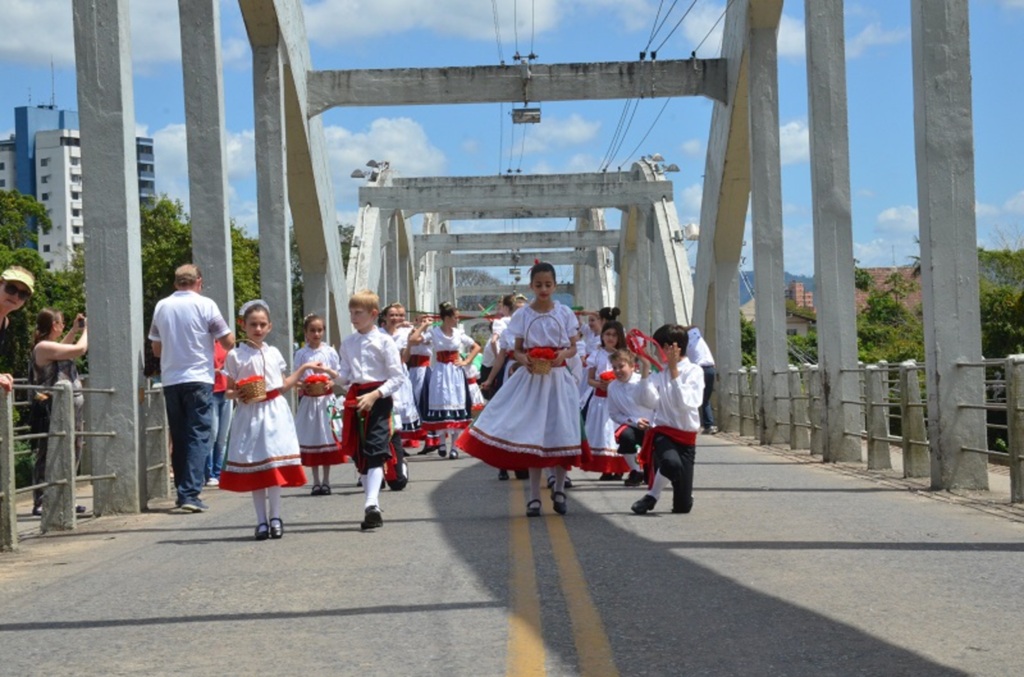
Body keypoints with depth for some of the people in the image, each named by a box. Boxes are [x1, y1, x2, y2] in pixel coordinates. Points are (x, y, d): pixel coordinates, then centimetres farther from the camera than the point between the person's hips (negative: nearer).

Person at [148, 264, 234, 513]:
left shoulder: (162, 306, 7)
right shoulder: (205, 305, -5)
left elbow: (156, 349, 14)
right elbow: (228, 342, -4)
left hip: (170, 379, 4)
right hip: (198, 378, -4)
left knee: (179, 437, 13)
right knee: (198, 435, -4)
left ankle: (182, 491, 16)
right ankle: (190, 493, -15)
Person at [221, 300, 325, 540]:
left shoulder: (274, 353, 10)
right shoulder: (236, 355, -1)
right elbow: (229, 391, 1)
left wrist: (304, 368, 19)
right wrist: (238, 394, -20)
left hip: (274, 412, 2)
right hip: (250, 413, -2)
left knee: (276, 465, -1)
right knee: (255, 467, 1)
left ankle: (275, 518, 9)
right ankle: (261, 521, 9)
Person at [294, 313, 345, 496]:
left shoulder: (330, 352, 3)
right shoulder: (301, 354, 3)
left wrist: (327, 370, -14)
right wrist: (301, 386, -17)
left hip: (326, 398, 0)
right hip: (308, 399, 0)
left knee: (327, 438, 0)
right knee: (311, 439, 3)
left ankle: (326, 481, 8)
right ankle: (316, 482, 11)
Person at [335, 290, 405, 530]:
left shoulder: (384, 341, -5)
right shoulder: (348, 343, 12)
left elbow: (397, 376, -7)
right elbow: (345, 377, 15)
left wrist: (375, 395, -17)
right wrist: (332, 374, -7)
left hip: (378, 399, -6)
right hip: (355, 398, 6)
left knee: (375, 452, -15)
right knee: (360, 454, 8)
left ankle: (371, 504, -26)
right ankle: (373, 509, 15)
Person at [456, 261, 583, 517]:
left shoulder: (564, 313, 3)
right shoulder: (523, 314, 1)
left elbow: (573, 347, 6)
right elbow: (517, 349, 4)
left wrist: (563, 355, -15)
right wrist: (524, 359, -17)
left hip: (557, 378, 1)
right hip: (531, 378, -1)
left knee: (560, 434, 2)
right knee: (531, 436, -1)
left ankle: (559, 490, 20)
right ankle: (534, 496, 6)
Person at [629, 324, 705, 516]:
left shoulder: (694, 371, -3)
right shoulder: (660, 374, 5)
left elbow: (686, 403, -18)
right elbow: (648, 401, -12)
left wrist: (674, 370, -18)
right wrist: (645, 368, -12)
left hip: (686, 437, 0)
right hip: (663, 433, 0)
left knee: (683, 506, 0)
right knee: (672, 462, -39)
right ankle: (652, 495, -10)